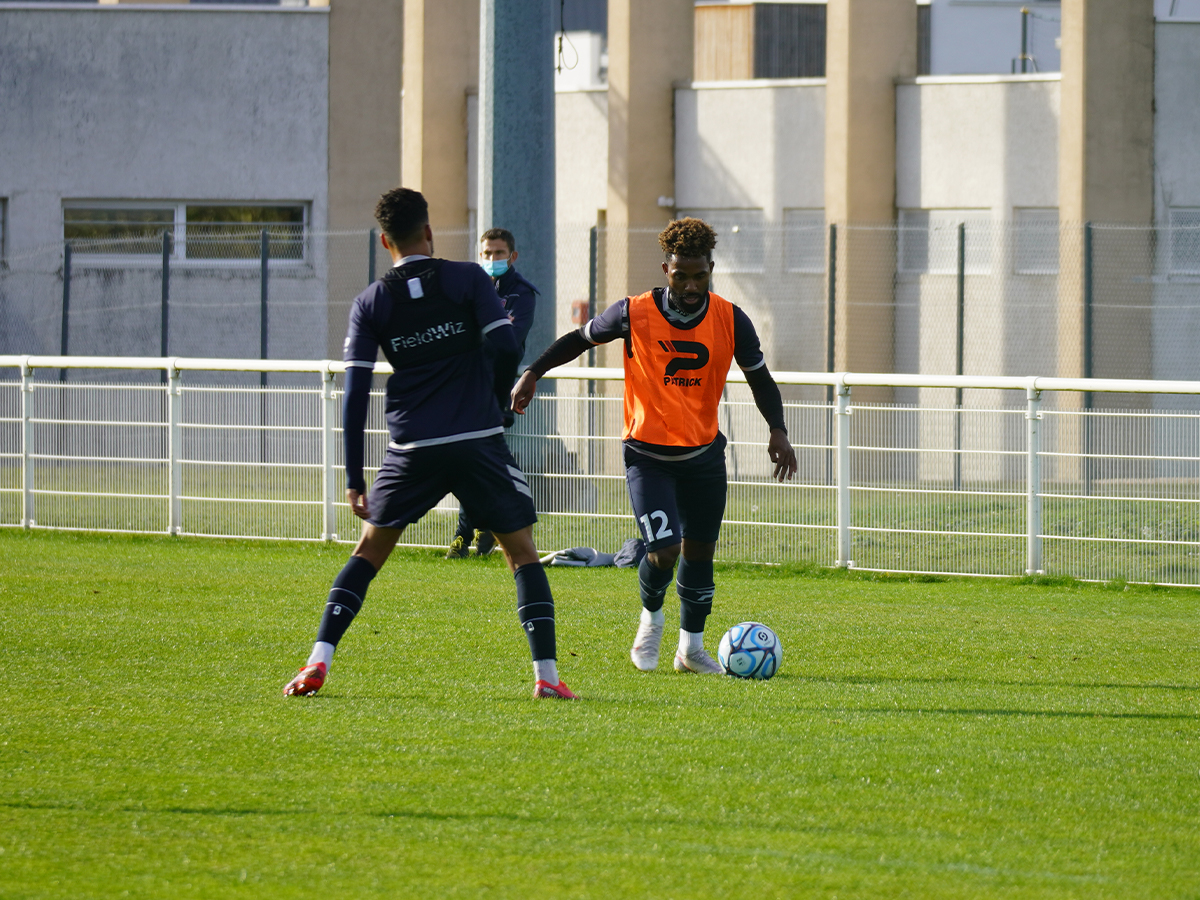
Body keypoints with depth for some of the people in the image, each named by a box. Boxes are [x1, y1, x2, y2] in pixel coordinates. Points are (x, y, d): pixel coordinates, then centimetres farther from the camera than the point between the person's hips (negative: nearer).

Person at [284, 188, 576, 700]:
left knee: (369, 551, 15)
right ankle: (546, 674, -3)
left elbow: (355, 393, 1)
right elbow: (505, 348, -8)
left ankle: (318, 662, 3)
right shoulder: (467, 279, 1)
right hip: (479, 442, -1)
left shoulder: (371, 303, 5)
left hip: (412, 448, 1)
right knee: (523, 554, 8)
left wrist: (354, 479, 4)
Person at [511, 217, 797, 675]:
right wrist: (532, 373, -8)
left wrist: (777, 430, -13)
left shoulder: (730, 320, -8)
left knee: (699, 550, 10)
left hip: (704, 453, 3)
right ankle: (651, 618, 17)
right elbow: (581, 338, 2)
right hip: (648, 455, -3)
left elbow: (760, 379, 2)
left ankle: (691, 648, 27)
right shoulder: (635, 314, -14)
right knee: (664, 551, -15)